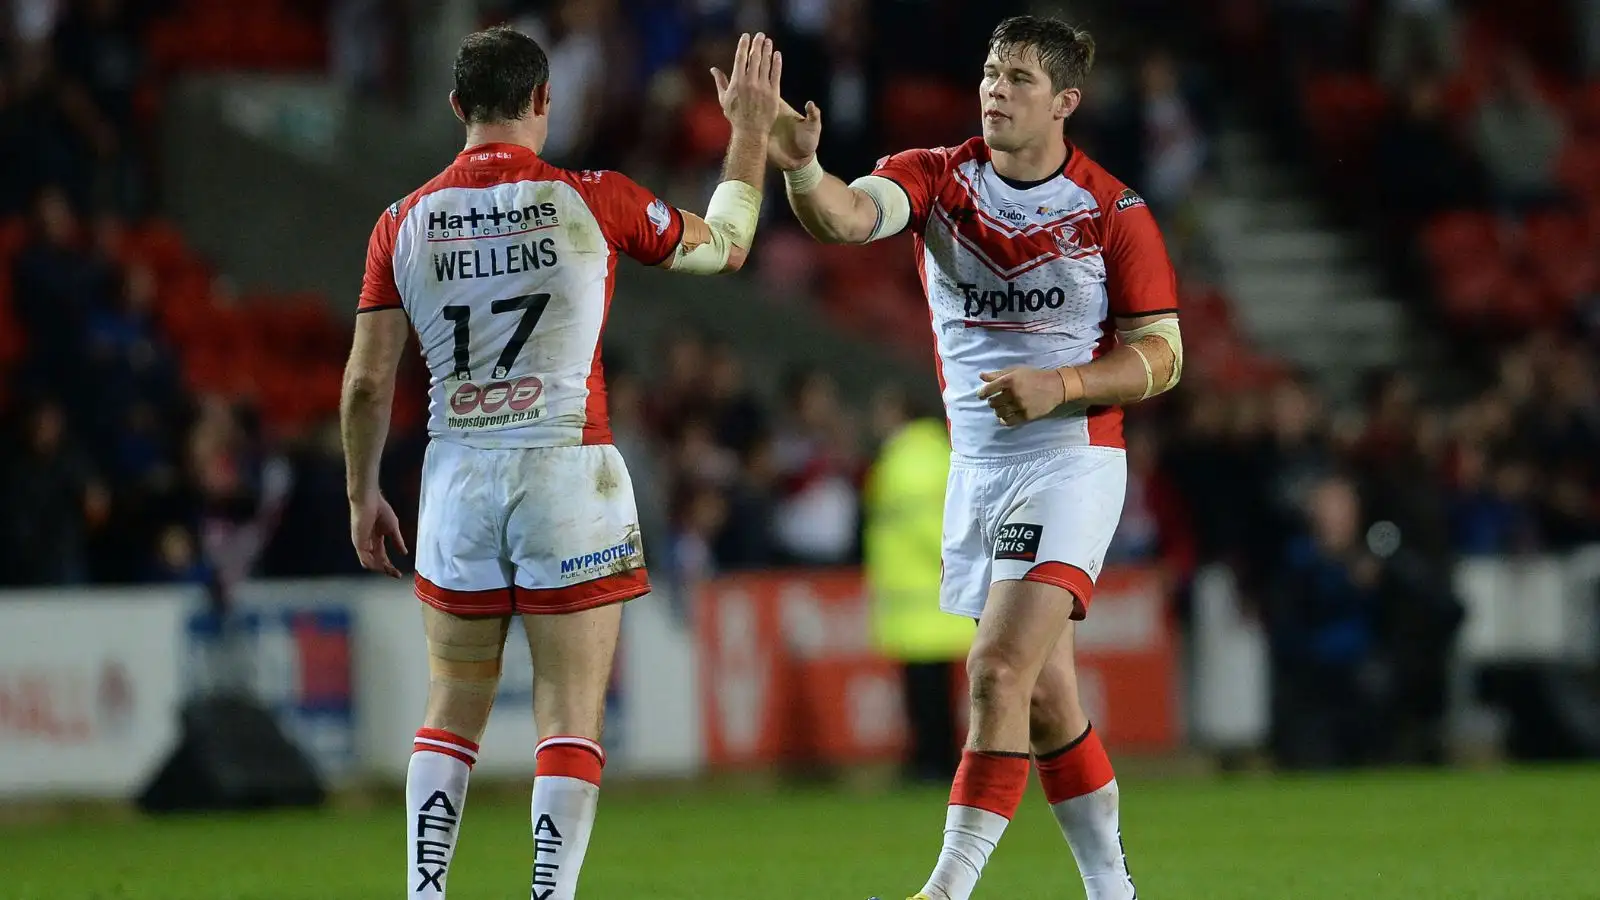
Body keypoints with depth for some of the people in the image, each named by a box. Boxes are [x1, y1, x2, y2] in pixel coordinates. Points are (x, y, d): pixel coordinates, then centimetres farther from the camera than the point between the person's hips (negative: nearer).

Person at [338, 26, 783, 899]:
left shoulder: (404, 223, 1)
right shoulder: (592, 202, -5)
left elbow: (367, 380, 2)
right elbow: (724, 245, 11)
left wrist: (362, 494, 15)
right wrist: (751, 129, 23)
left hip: (458, 477, 3)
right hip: (568, 472, -3)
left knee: (452, 708, 13)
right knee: (571, 714, 0)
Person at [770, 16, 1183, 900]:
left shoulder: (1114, 213, -7)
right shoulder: (936, 179, -1)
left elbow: (1161, 356, -3)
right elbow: (847, 216, -21)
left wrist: (1060, 384, -20)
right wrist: (800, 165, -43)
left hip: (1071, 462, -5)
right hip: (976, 466, 5)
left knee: (1000, 669, -19)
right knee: (1043, 696, 10)